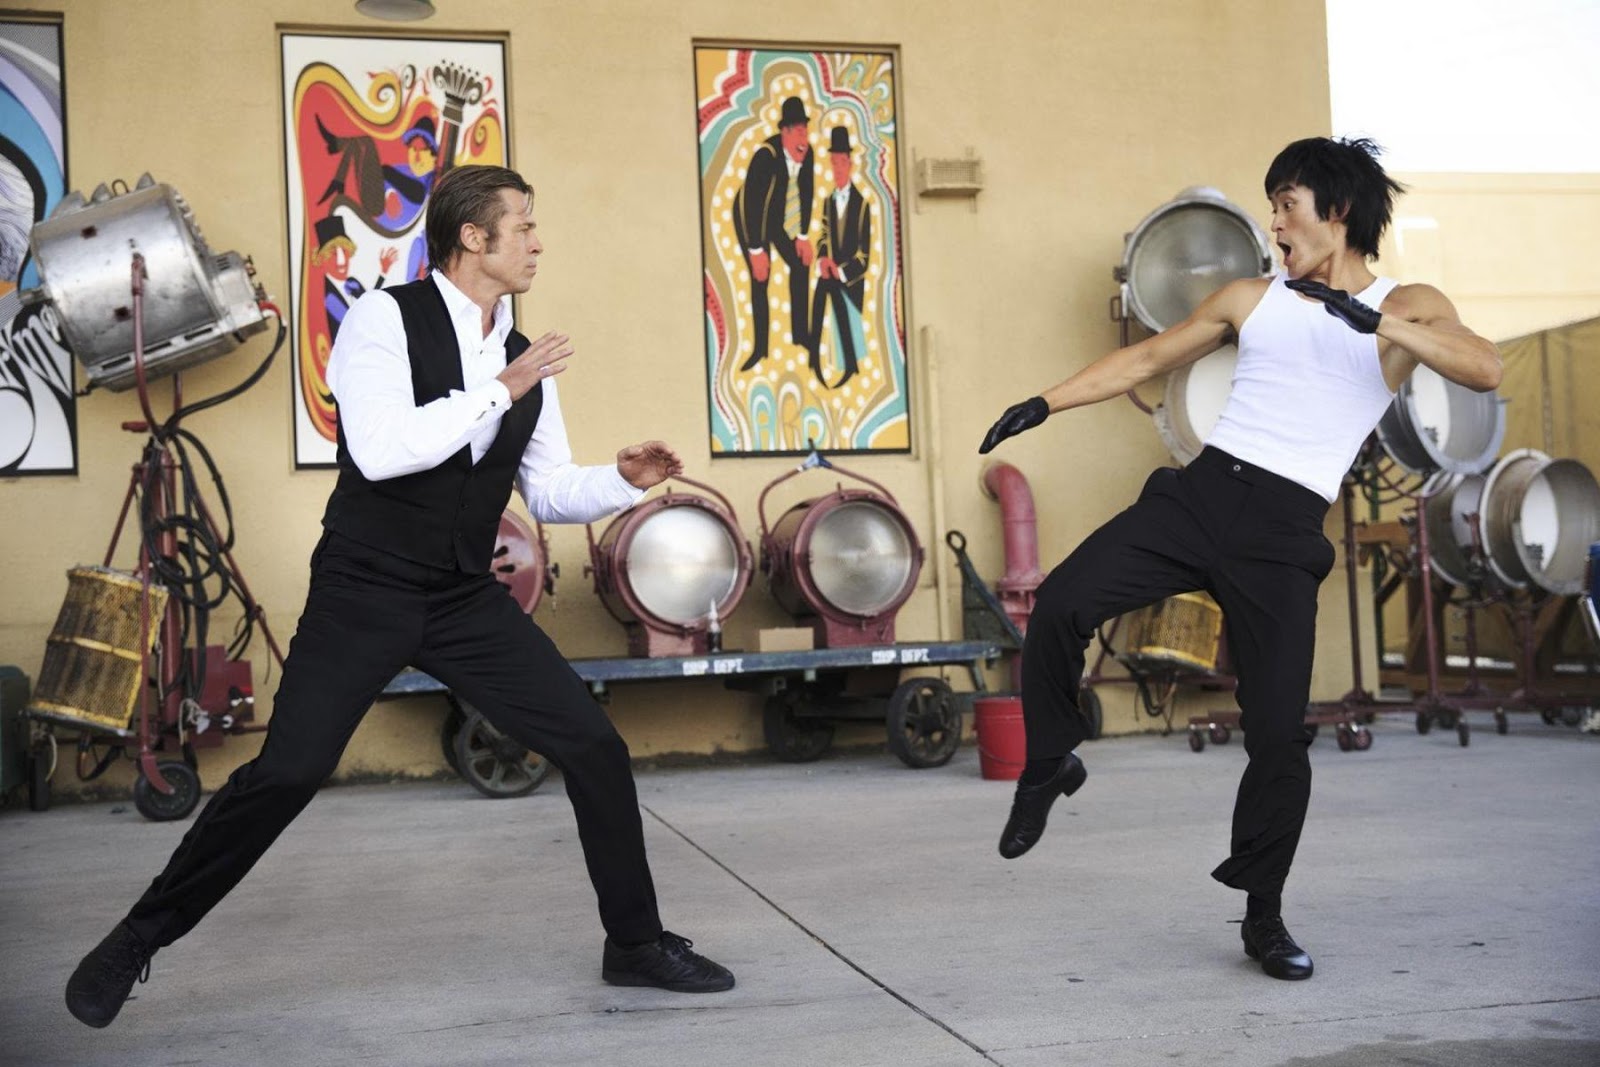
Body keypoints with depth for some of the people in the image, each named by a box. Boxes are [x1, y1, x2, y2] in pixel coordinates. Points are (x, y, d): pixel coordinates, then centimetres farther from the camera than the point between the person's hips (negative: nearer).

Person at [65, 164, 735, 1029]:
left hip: (467, 600, 6)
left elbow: (549, 491, 13)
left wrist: (624, 479, -5)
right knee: (287, 772, -11)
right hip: (363, 592, -5)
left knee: (594, 747, -2)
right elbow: (380, 449, -25)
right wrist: (499, 391, -21)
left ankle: (636, 943, 15)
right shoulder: (386, 318, -11)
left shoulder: (523, 358, 7)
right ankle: (137, 940, 12)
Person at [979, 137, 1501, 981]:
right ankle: (1049, 764, 5)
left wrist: (1375, 320, -25)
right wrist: (1045, 403, 18)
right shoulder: (1251, 299, 16)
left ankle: (1263, 916, 14)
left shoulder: (1407, 307, 5)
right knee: (1063, 601, -19)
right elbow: (1146, 358, 24)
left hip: (1284, 531, -3)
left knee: (1279, 735, -6)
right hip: (1202, 491, 3)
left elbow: (1486, 370, -14)